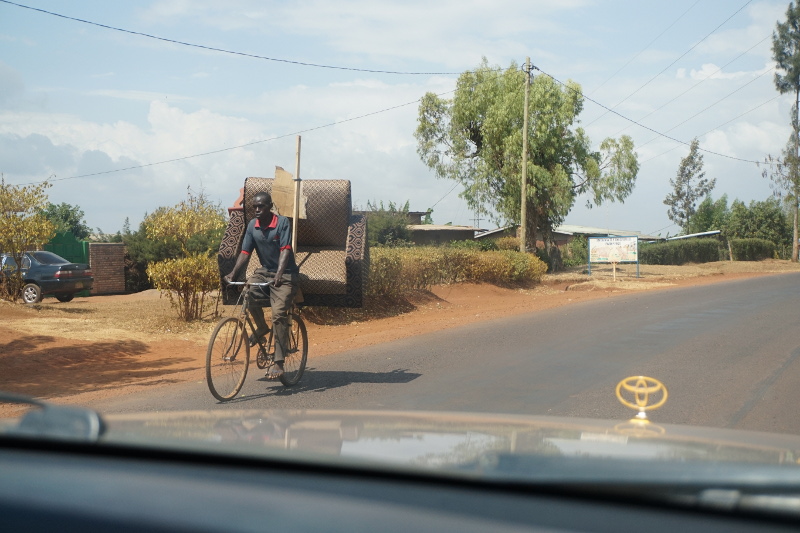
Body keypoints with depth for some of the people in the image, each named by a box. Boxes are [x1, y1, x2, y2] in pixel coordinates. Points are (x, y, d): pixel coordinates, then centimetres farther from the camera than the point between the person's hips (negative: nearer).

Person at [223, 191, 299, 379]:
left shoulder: (282, 222, -13)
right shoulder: (252, 226, 2)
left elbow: (285, 250, -23)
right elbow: (245, 252, 0)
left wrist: (279, 273, -38)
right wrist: (233, 273, -16)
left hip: (285, 275, -5)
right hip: (264, 271, 5)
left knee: (279, 315, -18)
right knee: (248, 291, -27)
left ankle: (278, 362, -16)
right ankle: (262, 327, 0)